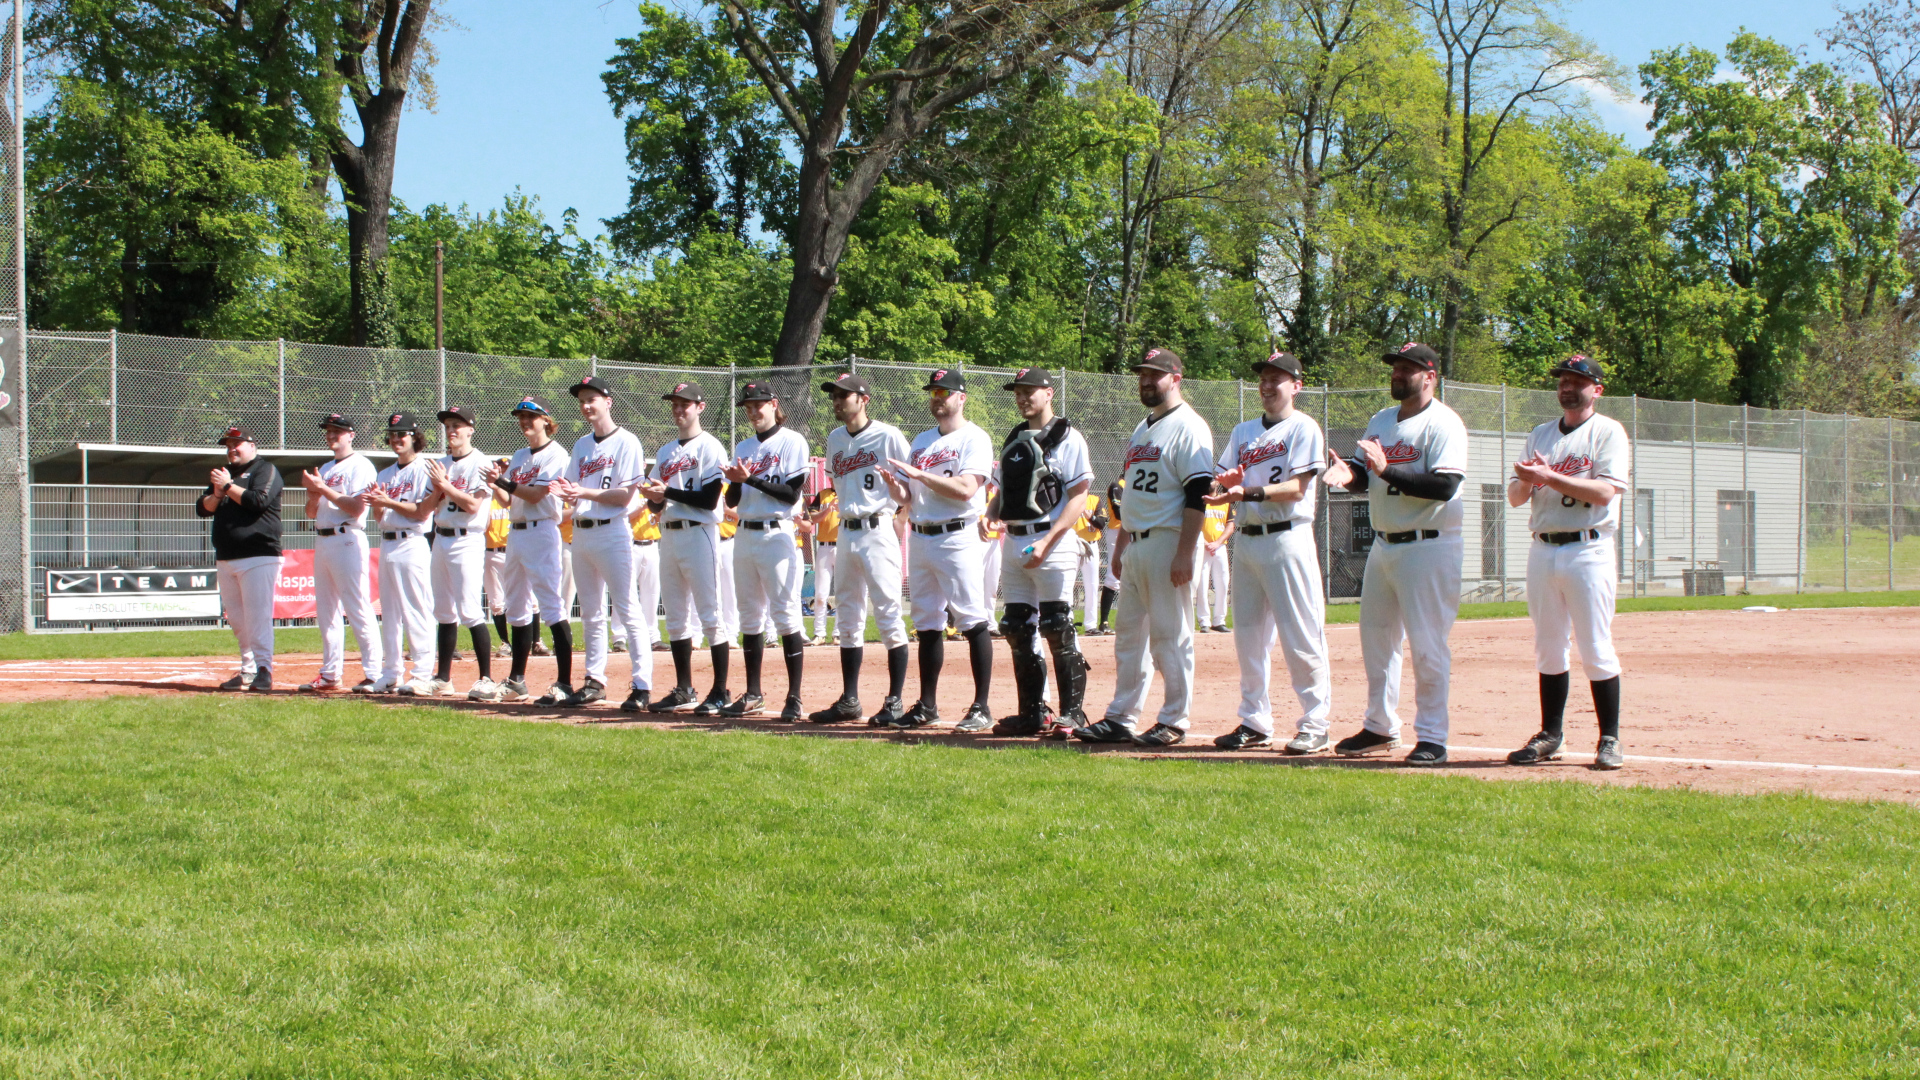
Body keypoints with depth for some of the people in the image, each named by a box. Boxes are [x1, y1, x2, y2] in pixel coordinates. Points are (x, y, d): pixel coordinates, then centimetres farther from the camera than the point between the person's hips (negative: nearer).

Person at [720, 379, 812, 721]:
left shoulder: (792, 442, -3)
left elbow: (791, 494, -12)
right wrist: (735, 481, -8)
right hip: (745, 536, 7)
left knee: (785, 615, -9)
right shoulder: (743, 447, 16)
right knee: (750, 617, 10)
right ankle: (753, 694, 16)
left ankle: (794, 697, -8)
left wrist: (750, 478, -15)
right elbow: (732, 502, 13)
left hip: (778, 535, -7)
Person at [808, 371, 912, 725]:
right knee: (847, 619, 10)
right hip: (846, 533, 8)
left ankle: (895, 702, -3)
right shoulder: (835, 439, 13)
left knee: (889, 616, -7)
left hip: (878, 532, -7)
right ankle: (849, 700, 17)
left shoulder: (887, 436, -7)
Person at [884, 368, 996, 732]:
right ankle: (927, 706, 16)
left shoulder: (974, 439, -4)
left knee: (974, 622, -7)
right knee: (927, 624, 10)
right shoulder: (921, 441, 18)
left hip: (959, 538, -7)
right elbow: (906, 497, 15)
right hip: (920, 537, 7)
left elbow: (965, 489, -18)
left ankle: (982, 708, -5)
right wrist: (893, 483, -7)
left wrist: (920, 473, -21)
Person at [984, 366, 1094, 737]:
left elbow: (1078, 496, -11)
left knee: (1058, 630, -8)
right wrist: (988, 518, 1)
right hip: (1014, 543, 8)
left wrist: (1047, 541, -20)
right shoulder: (1013, 440, 18)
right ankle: (1032, 713, 15)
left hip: (1052, 543, -8)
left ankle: (1072, 712, -1)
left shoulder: (1067, 438, -5)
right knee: (1018, 630, 8)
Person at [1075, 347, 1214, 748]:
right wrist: (1121, 544, 20)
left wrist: (1184, 553, -22)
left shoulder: (1188, 427, -10)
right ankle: (1120, 719, 16)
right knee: (1128, 632, 11)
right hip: (1136, 545, 9)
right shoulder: (1142, 429, 19)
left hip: (1168, 543, -9)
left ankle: (1174, 722, 3)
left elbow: (1197, 495, -17)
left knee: (1170, 636, -4)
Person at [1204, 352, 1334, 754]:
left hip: (1287, 538, -7)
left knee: (1301, 638, -7)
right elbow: (1224, 482, 13)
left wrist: (1248, 492, -26)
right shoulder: (1243, 432, 19)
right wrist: (1225, 483, -11)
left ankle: (1314, 724, -1)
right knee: (1248, 636, 8)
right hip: (1245, 540, 7)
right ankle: (1255, 722, 16)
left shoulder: (1304, 428, -2)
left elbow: (1296, 488, -14)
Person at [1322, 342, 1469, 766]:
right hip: (1384, 544, 8)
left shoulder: (1443, 424, -11)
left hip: (1429, 548, -8)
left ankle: (1432, 738, 1)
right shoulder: (1380, 422, 14)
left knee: (1426, 644, -7)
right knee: (1375, 636, 14)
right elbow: (1364, 472, 12)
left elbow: (1445, 486, -22)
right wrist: (1348, 473, -12)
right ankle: (1380, 728, 25)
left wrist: (1387, 469, -26)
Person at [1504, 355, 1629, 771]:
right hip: (1543, 550, 6)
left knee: (1597, 649, -6)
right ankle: (1550, 736, 16)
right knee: (1548, 648, 9)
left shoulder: (1608, 432, 0)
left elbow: (1604, 491, -15)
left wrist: (1549, 476, -17)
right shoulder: (1541, 434, 17)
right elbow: (1515, 496, 13)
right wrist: (1527, 479, -9)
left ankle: (1609, 740, 1)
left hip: (1589, 550, -5)